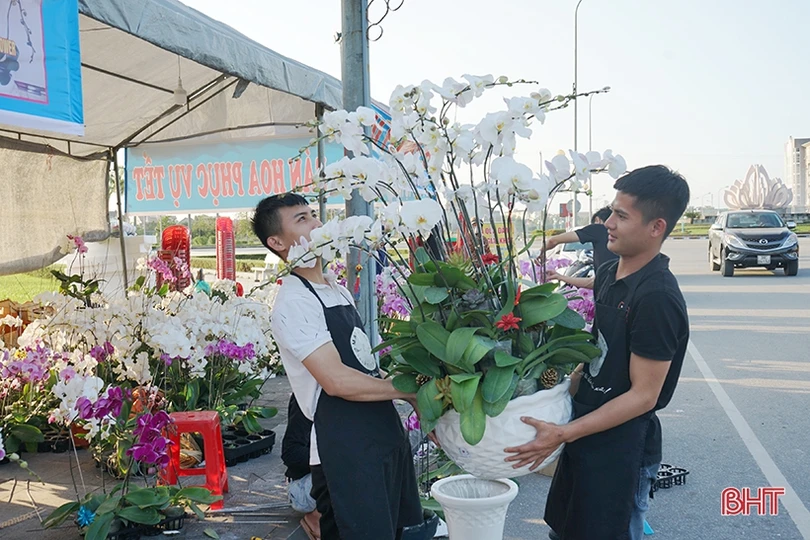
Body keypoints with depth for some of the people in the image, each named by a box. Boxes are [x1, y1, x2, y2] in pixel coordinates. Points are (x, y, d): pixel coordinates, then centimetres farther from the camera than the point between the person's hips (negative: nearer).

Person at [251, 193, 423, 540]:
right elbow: (337, 381, -23)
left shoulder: (339, 291, 14)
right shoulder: (294, 303, -14)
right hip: (346, 452, -9)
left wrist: (419, 403, 9)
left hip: (386, 439, 9)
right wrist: (408, 389, -15)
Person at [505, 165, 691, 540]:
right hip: (587, 433, 9)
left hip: (622, 448, -8)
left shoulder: (657, 298, -23)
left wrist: (563, 434, -24)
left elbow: (643, 395, -22)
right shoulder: (609, 274, 3)